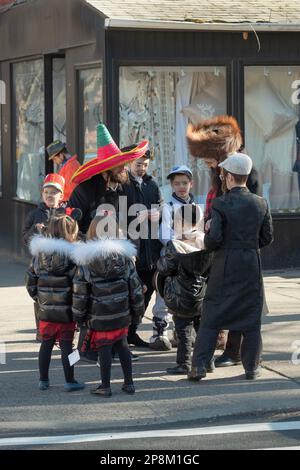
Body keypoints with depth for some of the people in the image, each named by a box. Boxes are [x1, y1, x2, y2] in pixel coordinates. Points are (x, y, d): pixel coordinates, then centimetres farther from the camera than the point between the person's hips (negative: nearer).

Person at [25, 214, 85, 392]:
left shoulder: (39, 254, 3)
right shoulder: (71, 256, -13)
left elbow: (31, 281, 7)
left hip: (45, 310, 5)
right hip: (66, 311, -5)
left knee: (46, 343, 14)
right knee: (66, 344, 2)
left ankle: (43, 380, 19)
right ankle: (70, 382, 9)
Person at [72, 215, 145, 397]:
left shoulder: (86, 262, -9)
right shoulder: (125, 257, -1)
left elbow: (80, 293, -5)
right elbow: (136, 288, 4)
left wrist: (79, 316, 6)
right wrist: (137, 312, 14)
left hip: (99, 316, -3)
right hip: (122, 314, 3)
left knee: (104, 348, 4)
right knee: (122, 345, 15)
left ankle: (105, 386, 11)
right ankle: (129, 383, 20)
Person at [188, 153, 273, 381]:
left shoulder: (221, 204, -12)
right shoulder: (261, 204, 0)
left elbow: (214, 238, -17)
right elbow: (267, 237, 5)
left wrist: (208, 245, 5)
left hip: (225, 267, -3)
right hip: (252, 266, 3)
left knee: (211, 318, 3)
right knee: (251, 318, 11)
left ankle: (199, 365, -1)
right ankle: (252, 367, 14)